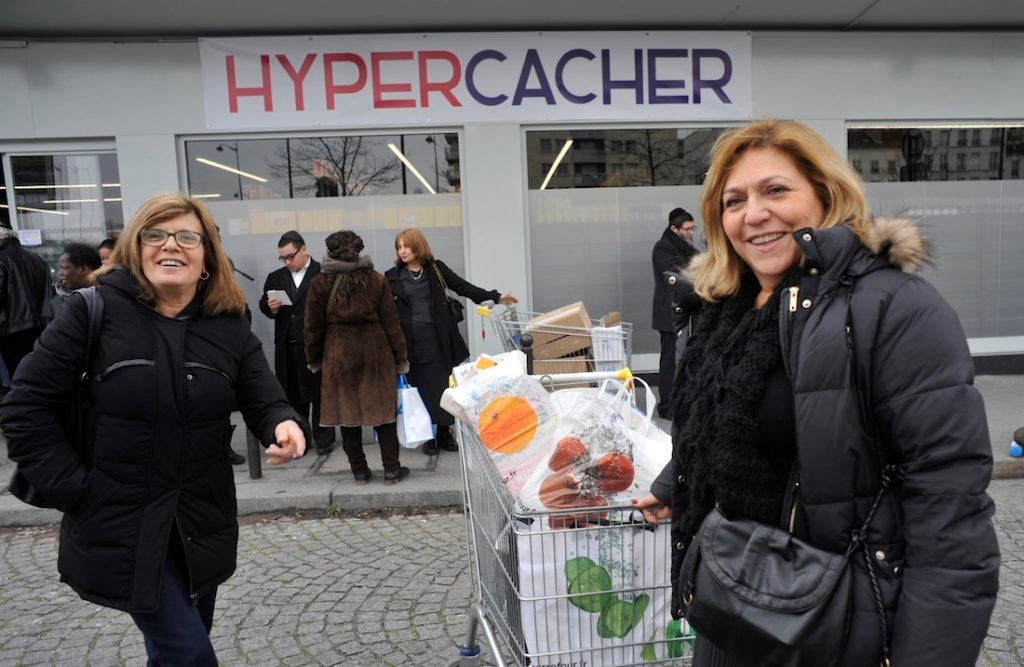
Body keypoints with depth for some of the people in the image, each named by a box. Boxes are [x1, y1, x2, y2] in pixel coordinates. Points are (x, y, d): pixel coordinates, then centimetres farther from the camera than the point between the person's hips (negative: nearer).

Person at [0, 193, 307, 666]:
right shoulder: (94, 311, -12)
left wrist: (285, 427, -29)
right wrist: (74, 489, -12)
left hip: (202, 523, 4)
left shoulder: (230, 327, -2)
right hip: (119, 525, -4)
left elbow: (266, 402, -5)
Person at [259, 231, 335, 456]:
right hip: (287, 346, 5)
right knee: (292, 394, 9)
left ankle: (324, 439, 15)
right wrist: (271, 307, -8)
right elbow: (264, 304, 14)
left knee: (319, 392, 5)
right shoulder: (275, 278, 14)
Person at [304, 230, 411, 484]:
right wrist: (400, 358, 7)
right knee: (383, 410, 7)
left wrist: (314, 359, 15)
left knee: (347, 413, 9)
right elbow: (391, 323, 0)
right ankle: (391, 468, 11)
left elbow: (313, 328, 2)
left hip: (338, 356, 0)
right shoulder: (376, 280, -1)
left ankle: (359, 470, 16)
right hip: (375, 353, 0)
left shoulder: (320, 284, -2)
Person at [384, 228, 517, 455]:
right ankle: (428, 436, 14)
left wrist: (496, 297, -4)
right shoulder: (392, 276, 2)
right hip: (410, 340, -1)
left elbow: (463, 287, 3)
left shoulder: (435, 268, 3)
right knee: (421, 389, 3)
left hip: (437, 337, 1)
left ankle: (445, 434, 16)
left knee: (443, 386, 5)